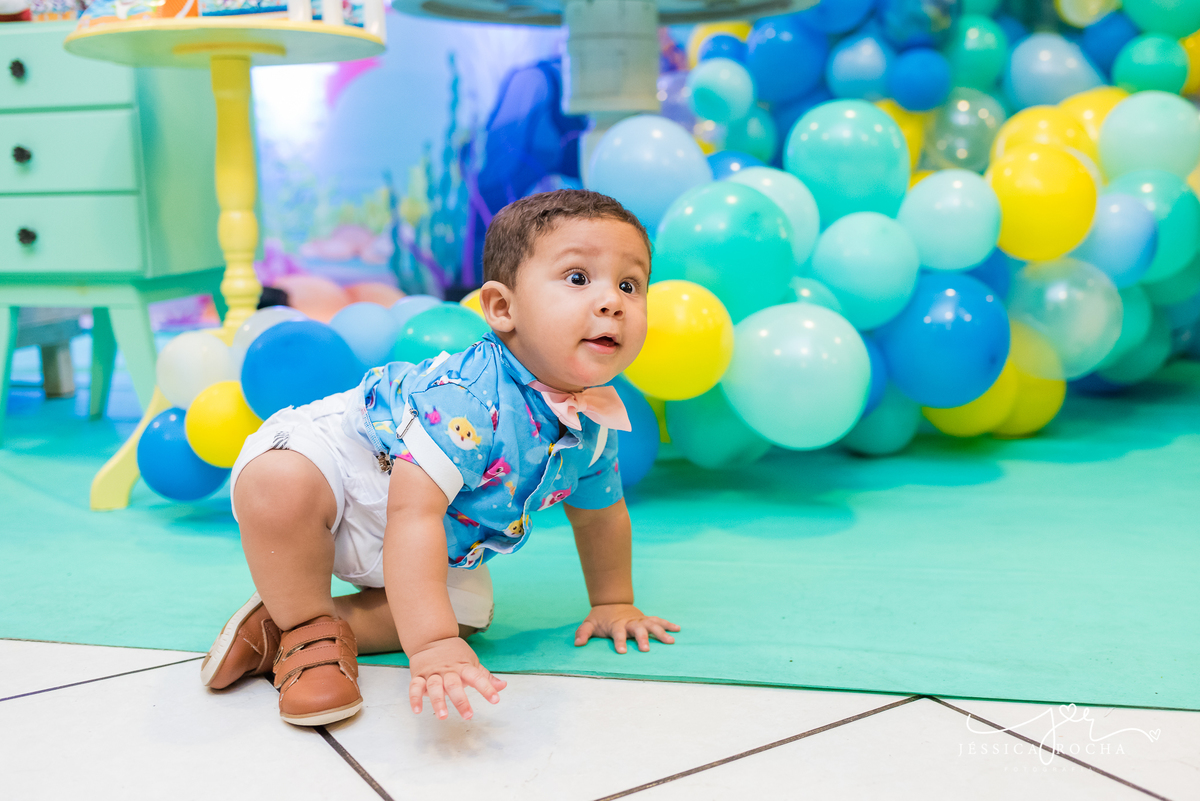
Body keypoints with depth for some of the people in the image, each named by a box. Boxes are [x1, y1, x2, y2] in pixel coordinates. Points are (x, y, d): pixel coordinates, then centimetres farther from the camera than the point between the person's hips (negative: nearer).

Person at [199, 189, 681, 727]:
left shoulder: (594, 424, -13)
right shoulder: (466, 400, -40)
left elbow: (599, 513, 7)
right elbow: (414, 513, -45)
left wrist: (613, 603, 15)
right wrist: (431, 644, -50)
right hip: (338, 451, -8)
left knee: (468, 609, -2)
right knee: (279, 482, -38)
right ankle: (305, 626, -13)